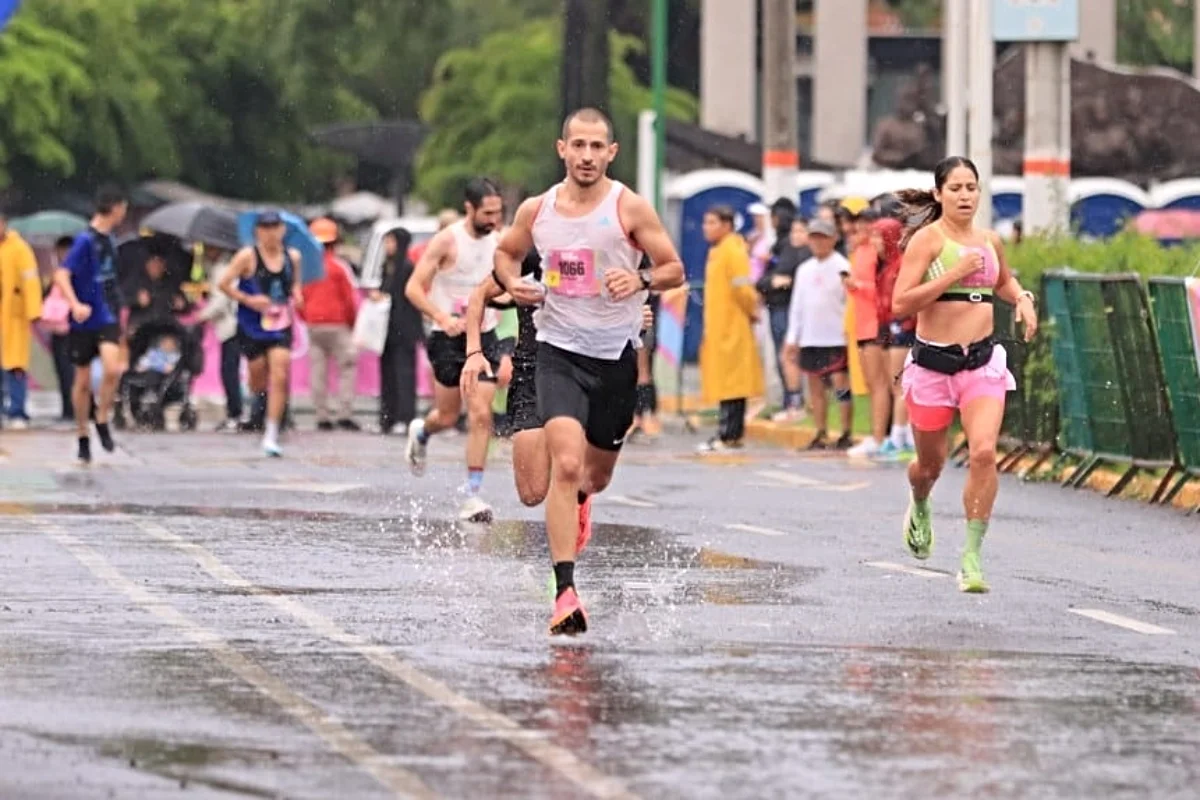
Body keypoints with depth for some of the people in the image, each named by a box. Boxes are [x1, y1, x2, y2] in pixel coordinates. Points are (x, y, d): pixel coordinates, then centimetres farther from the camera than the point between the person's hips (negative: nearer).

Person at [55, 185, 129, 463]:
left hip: (107, 318, 5)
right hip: (84, 321, -5)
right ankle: (83, 438, 20)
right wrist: (75, 305, -35)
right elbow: (61, 275, -22)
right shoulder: (86, 240, -13)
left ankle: (102, 421, 0)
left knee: (112, 369, -19)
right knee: (83, 380, 6)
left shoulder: (109, 239, 9)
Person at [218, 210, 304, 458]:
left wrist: (296, 294, 3)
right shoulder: (248, 256, -7)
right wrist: (248, 299, -15)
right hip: (252, 327, -2)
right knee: (258, 380, 6)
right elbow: (224, 284, -6)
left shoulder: (292, 257, 5)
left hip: (280, 326, 2)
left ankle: (271, 435, -10)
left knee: (279, 378, -11)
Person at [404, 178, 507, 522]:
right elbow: (414, 288, -16)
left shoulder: (498, 241, 3)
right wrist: (443, 318, -28)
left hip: (484, 336, 3)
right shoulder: (447, 240, -13)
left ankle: (473, 496, -6)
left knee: (481, 415, -8)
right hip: (449, 338, -3)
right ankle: (421, 433, 44)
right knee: (448, 416, 7)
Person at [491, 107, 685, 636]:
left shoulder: (630, 209, -6)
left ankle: (580, 497, 57)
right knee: (566, 464, -20)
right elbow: (506, 253, 21)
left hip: (616, 355, 1)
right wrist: (512, 283, -1)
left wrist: (641, 281, -23)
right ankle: (565, 593, -23)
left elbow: (675, 269, -3)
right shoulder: (535, 211, 2)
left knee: (596, 473, 16)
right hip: (559, 351, 0)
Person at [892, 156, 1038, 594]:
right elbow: (901, 303, -17)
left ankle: (972, 556, -12)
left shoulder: (990, 241, 8)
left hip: (983, 360, 3)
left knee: (984, 452, -18)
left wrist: (1023, 299, 9)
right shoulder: (927, 239, -8)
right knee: (931, 464, 13)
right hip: (933, 363, -3)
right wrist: (954, 274, -21)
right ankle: (919, 506, 51)